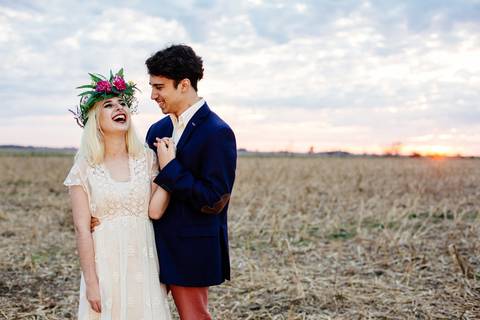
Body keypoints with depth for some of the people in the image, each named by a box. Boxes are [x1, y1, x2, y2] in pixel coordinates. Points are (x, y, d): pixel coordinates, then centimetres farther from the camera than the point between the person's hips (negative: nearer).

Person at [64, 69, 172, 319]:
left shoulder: (147, 158, 1)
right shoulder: (84, 168, -4)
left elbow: (155, 211, -8)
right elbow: (82, 229, -6)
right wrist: (91, 282, -9)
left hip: (144, 261, 2)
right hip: (106, 262, -2)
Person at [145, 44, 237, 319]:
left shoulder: (217, 133, -15)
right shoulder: (158, 130, 8)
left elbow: (214, 201, -20)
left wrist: (170, 168, -20)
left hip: (190, 251, -7)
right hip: (155, 244, 7)